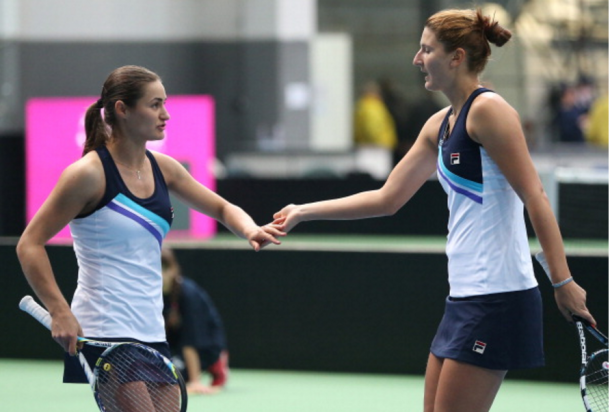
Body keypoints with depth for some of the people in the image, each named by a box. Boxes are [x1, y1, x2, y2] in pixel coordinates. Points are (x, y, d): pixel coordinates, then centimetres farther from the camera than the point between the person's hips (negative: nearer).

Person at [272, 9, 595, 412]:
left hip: (497, 299, -9)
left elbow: (535, 197, -16)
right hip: (465, 299, 9)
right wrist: (304, 212, 22)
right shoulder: (440, 125, 17)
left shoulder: (488, 109, -11)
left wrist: (563, 282, -20)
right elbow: (387, 198, 22)